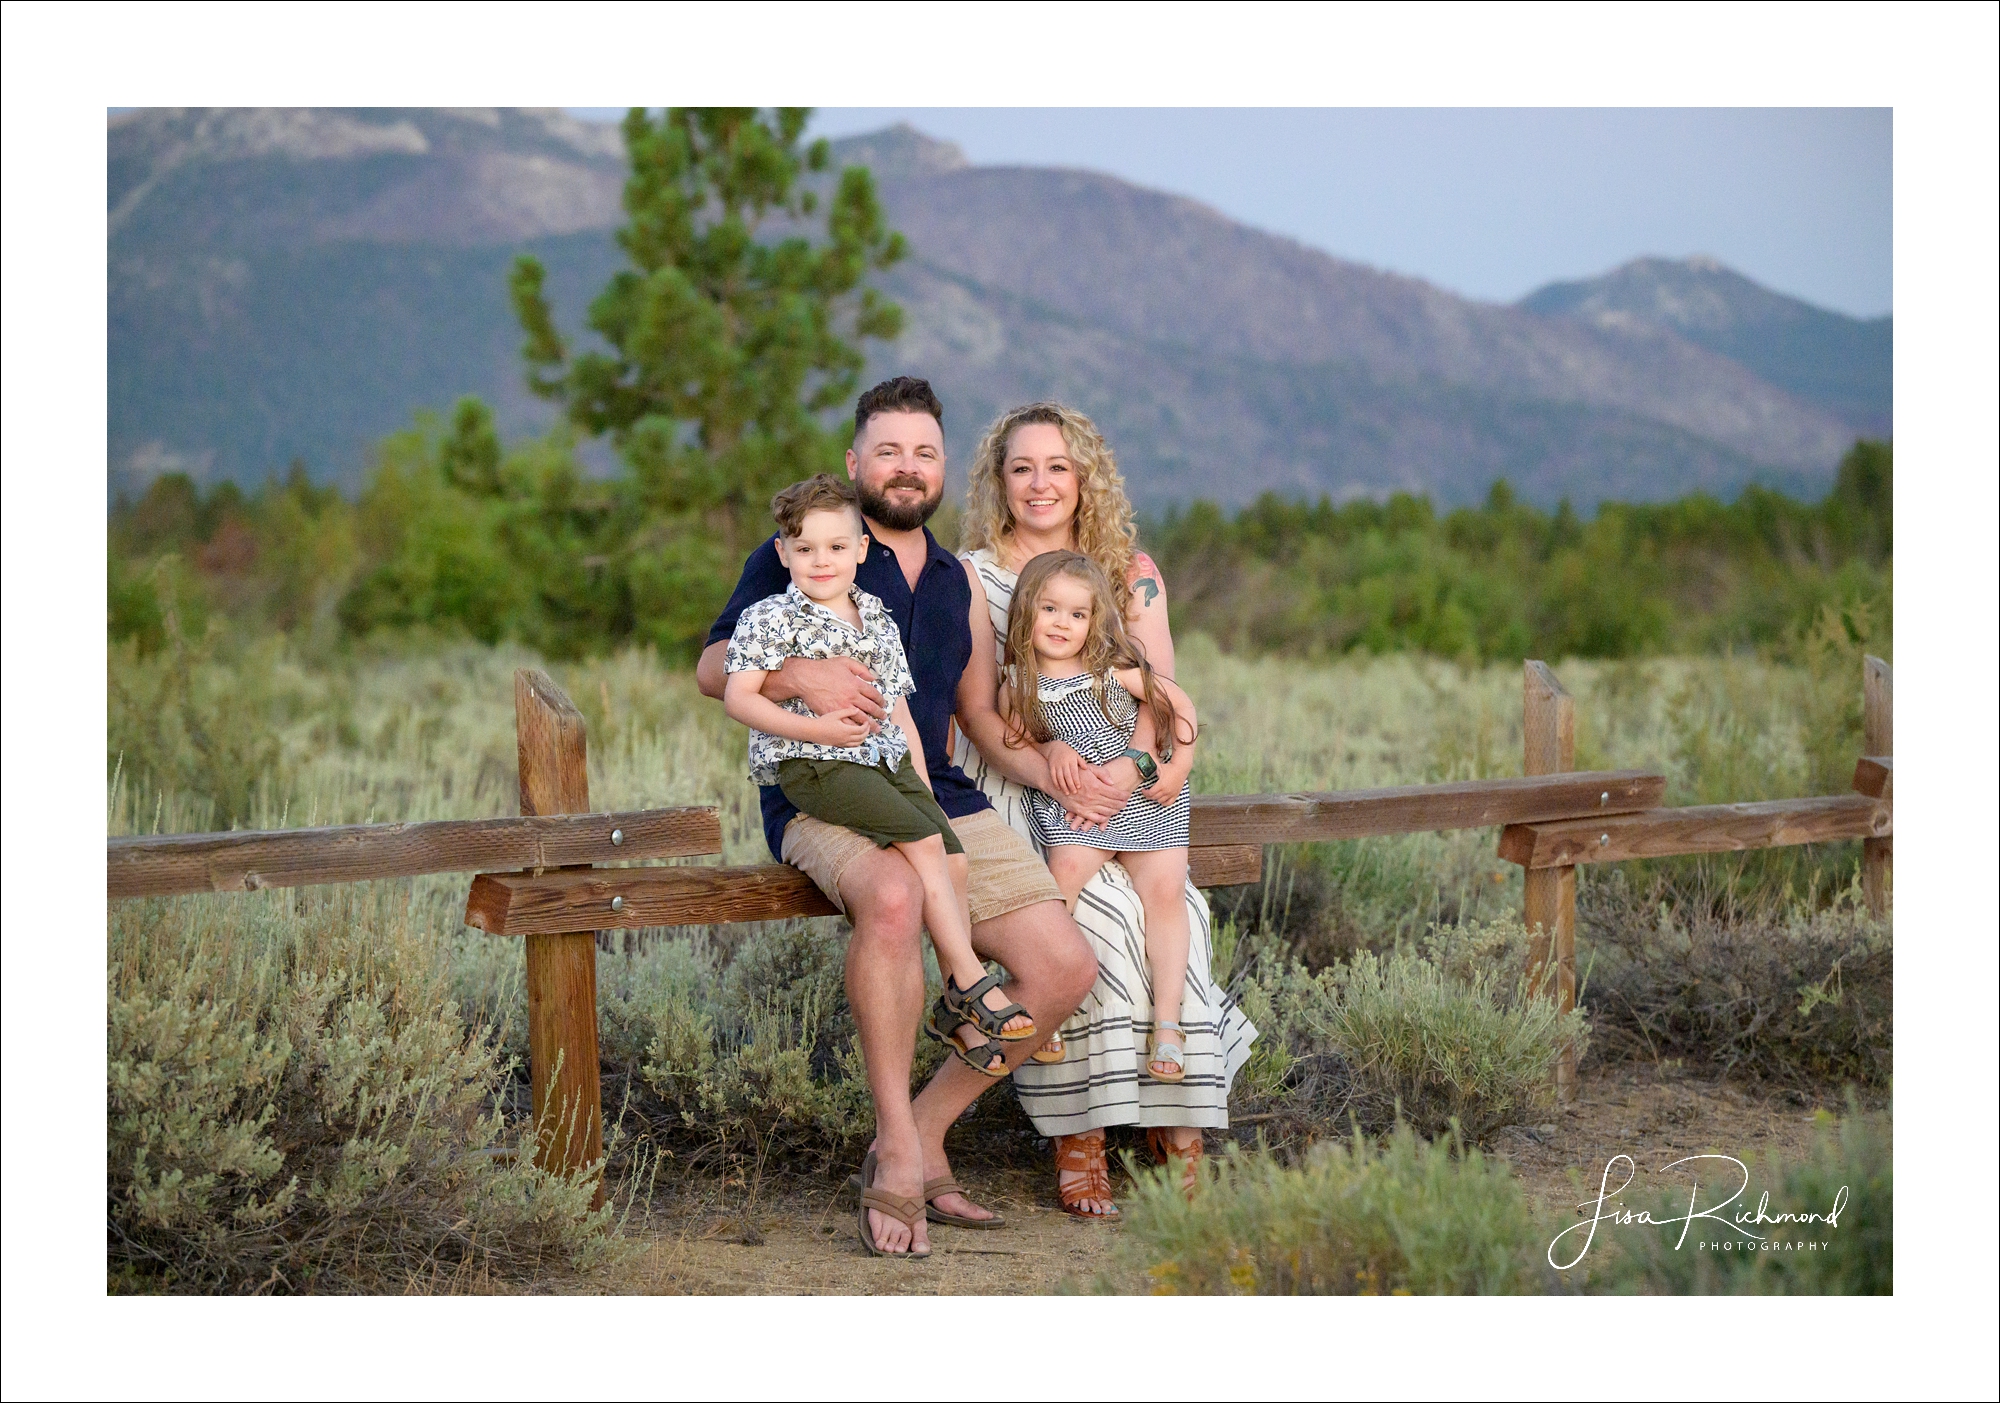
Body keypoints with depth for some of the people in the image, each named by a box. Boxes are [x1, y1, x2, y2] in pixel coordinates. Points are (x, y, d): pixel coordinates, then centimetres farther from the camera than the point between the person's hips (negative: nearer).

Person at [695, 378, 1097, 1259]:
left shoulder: (957, 583, 21)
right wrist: (801, 677, -20)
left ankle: (924, 1127, 3)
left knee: (1065, 968, -13)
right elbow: (714, 668, 0)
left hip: (941, 799, 6)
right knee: (891, 894, -40)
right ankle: (899, 1149, -27)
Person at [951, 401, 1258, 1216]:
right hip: (1007, 791, -3)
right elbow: (978, 713, -4)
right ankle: (1078, 1142, -23)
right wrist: (1058, 780, -22)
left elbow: (1160, 690, 2)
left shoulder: (1131, 571, 13)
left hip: (1117, 791, 3)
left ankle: (1178, 1130, -19)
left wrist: (1128, 765, -20)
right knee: (1097, 913, -31)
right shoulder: (971, 576, 4)